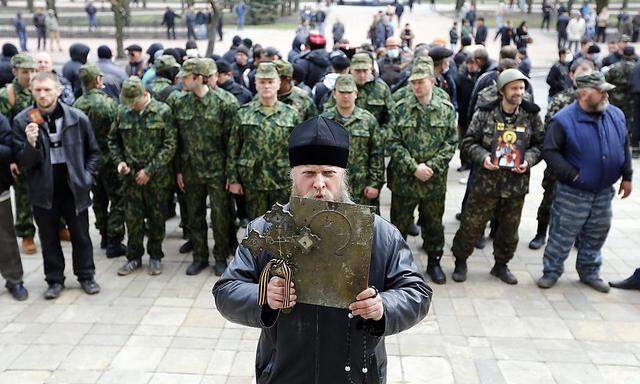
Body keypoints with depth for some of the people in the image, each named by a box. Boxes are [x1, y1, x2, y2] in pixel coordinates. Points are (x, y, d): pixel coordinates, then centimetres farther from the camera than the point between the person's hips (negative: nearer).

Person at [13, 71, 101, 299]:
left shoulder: (77, 118, -6)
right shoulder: (22, 121, -7)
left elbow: (93, 152, 7)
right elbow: (23, 162, -6)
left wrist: (87, 176, -3)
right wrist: (30, 144, -25)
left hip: (74, 188, 0)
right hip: (43, 191, 1)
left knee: (81, 236, 12)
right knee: (49, 238, 13)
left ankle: (86, 276, 28)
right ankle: (54, 280, 28)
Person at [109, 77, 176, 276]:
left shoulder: (162, 111, -7)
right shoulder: (123, 112, 3)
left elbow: (170, 145, -9)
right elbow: (113, 140, 15)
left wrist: (149, 170, -13)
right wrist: (119, 161, -2)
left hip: (157, 176, -3)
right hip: (131, 176, 3)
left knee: (156, 217, 7)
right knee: (132, 217, 7)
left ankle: (155, 256, 23)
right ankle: (134, 257, 22)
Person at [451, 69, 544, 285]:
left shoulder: (531, 115, 0)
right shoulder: (485, 114, -8)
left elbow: (539, 144, 7)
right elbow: (468, 141, -3)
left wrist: (528, 160, -11)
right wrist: (483, 157, -20)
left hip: (516, 183, 3)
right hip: (486, 180, -3)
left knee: (509, 228, 16)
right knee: (472, 224, 5)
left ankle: (501, 265, 36)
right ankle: (460, 262, 26)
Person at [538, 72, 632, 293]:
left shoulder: (616, 116, 2)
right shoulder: (564, 120, -15)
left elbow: (624, 148, 12)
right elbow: (550, 151, -16)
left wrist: (626, 176, 11)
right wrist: (572, 174, -19)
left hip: (604, 192, 5)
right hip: (573, 193, -5)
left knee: (596, 234, 16)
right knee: (562, 234, 3)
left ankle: (589, 272, 33)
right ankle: (551, 271, 19)